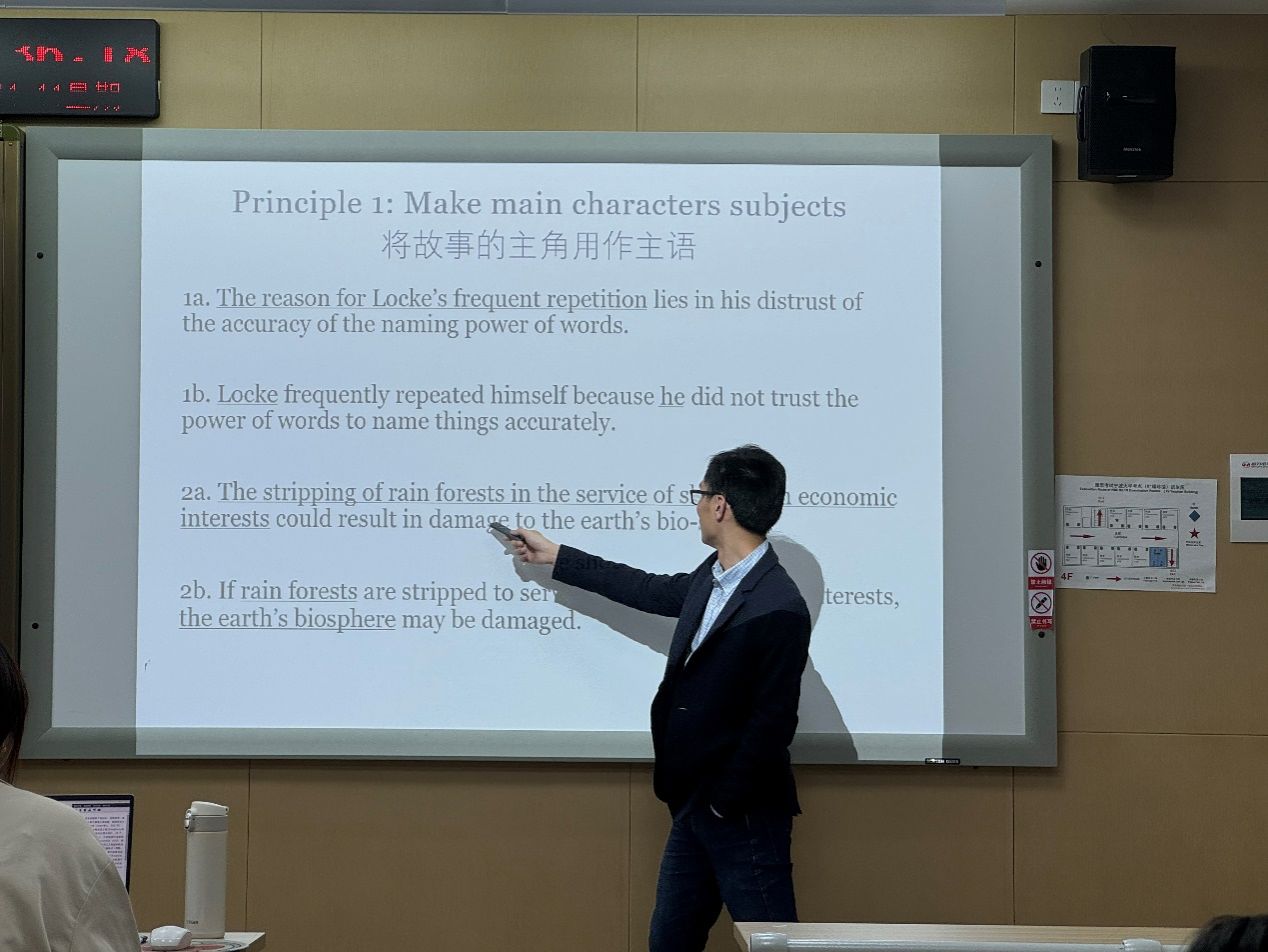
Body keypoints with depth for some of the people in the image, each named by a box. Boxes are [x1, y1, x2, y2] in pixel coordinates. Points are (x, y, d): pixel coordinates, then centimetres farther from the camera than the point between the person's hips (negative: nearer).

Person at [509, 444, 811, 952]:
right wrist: (553, 556, 30)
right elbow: (653, 591, 23)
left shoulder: (780, 609, -23)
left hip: (744, 815, -9)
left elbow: (772, 722, -22)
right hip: (693, 807, 9)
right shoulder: (713, 577, 5)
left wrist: (725, 803, -13)